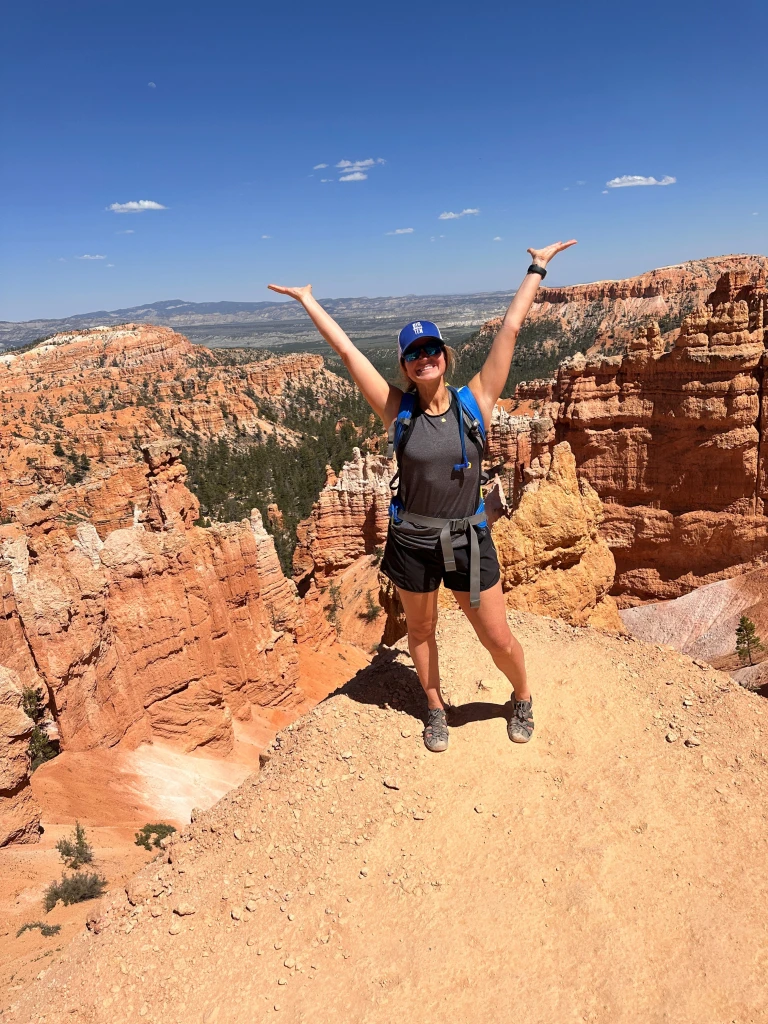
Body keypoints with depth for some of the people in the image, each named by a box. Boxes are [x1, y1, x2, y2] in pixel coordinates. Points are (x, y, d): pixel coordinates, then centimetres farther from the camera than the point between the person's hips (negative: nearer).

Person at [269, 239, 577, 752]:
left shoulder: (475, 401, -8)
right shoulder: (399, 411, -8)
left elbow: (510, 330, -5)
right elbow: (347, 350, -6)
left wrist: (537, 268, 0)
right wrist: (309, 302, 1)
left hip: (468, 539, 0)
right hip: (412, 541, 1)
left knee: (498, 639, 11)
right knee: (421, 631, 20)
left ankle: (523, 699, 44)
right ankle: (436, 710, 47)